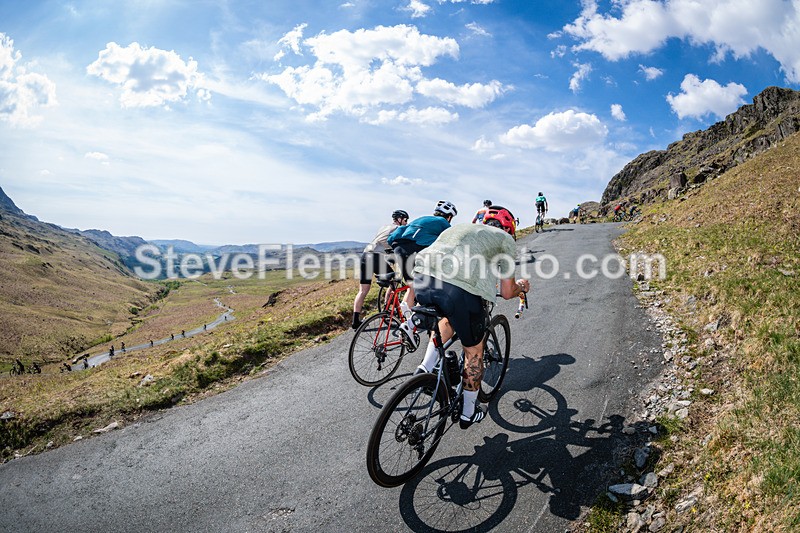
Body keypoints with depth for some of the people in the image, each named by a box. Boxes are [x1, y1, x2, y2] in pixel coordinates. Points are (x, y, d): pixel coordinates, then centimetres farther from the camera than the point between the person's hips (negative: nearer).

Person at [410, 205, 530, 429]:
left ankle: (425, 368, 22)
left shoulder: (458, 227, 35)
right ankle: (469, 413, 36)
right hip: (459, 289, -5)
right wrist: (521, 287, 43)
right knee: (474, 351, 21)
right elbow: (507, 292, 22)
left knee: (450, 319, 38)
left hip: (422, 279, 5)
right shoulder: (506, 239, 22)